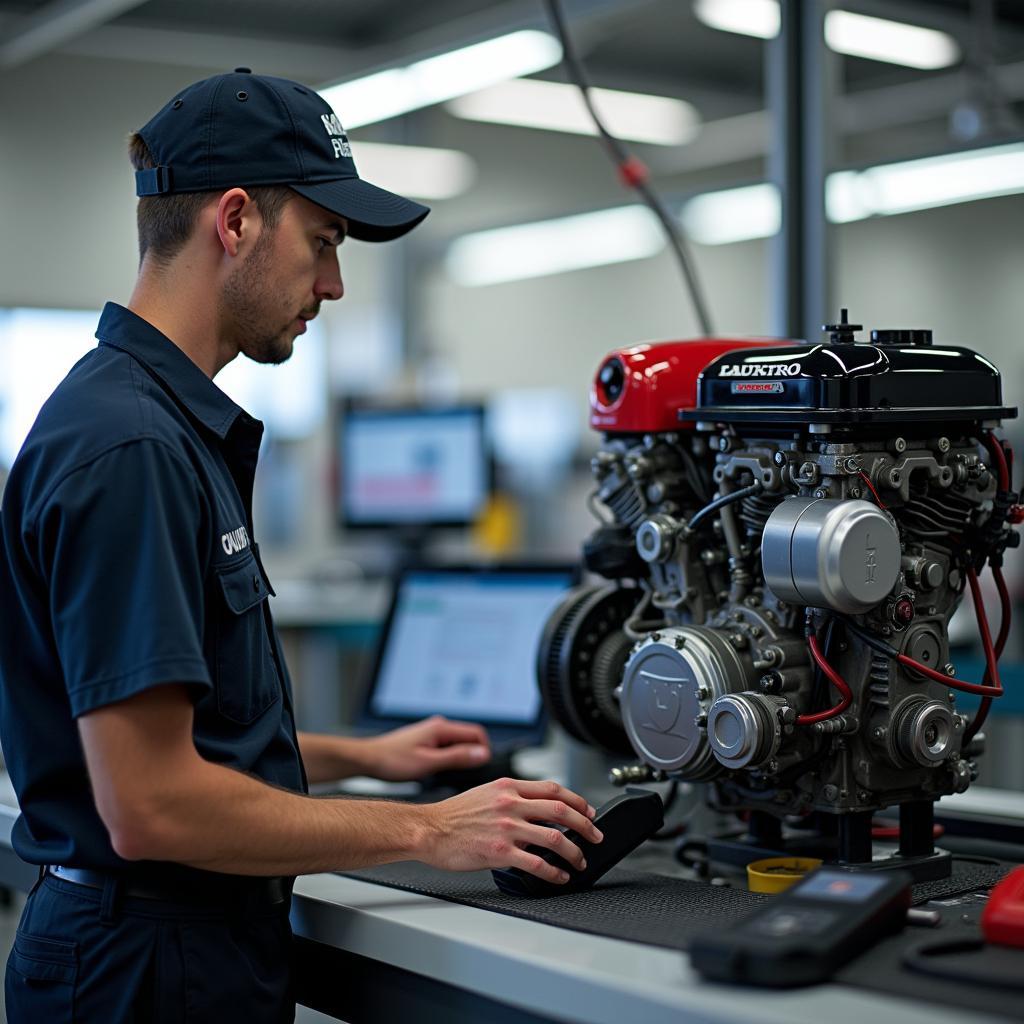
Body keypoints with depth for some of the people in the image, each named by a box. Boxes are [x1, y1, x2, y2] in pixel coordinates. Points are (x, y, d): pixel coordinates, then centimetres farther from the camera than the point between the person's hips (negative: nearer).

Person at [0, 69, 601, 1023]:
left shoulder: (174, 422, 9)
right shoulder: (128, 445, -22)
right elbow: (150, 806, -25)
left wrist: (358, 757, 15)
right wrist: (423, 830, -17)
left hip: (204, 942, 10)